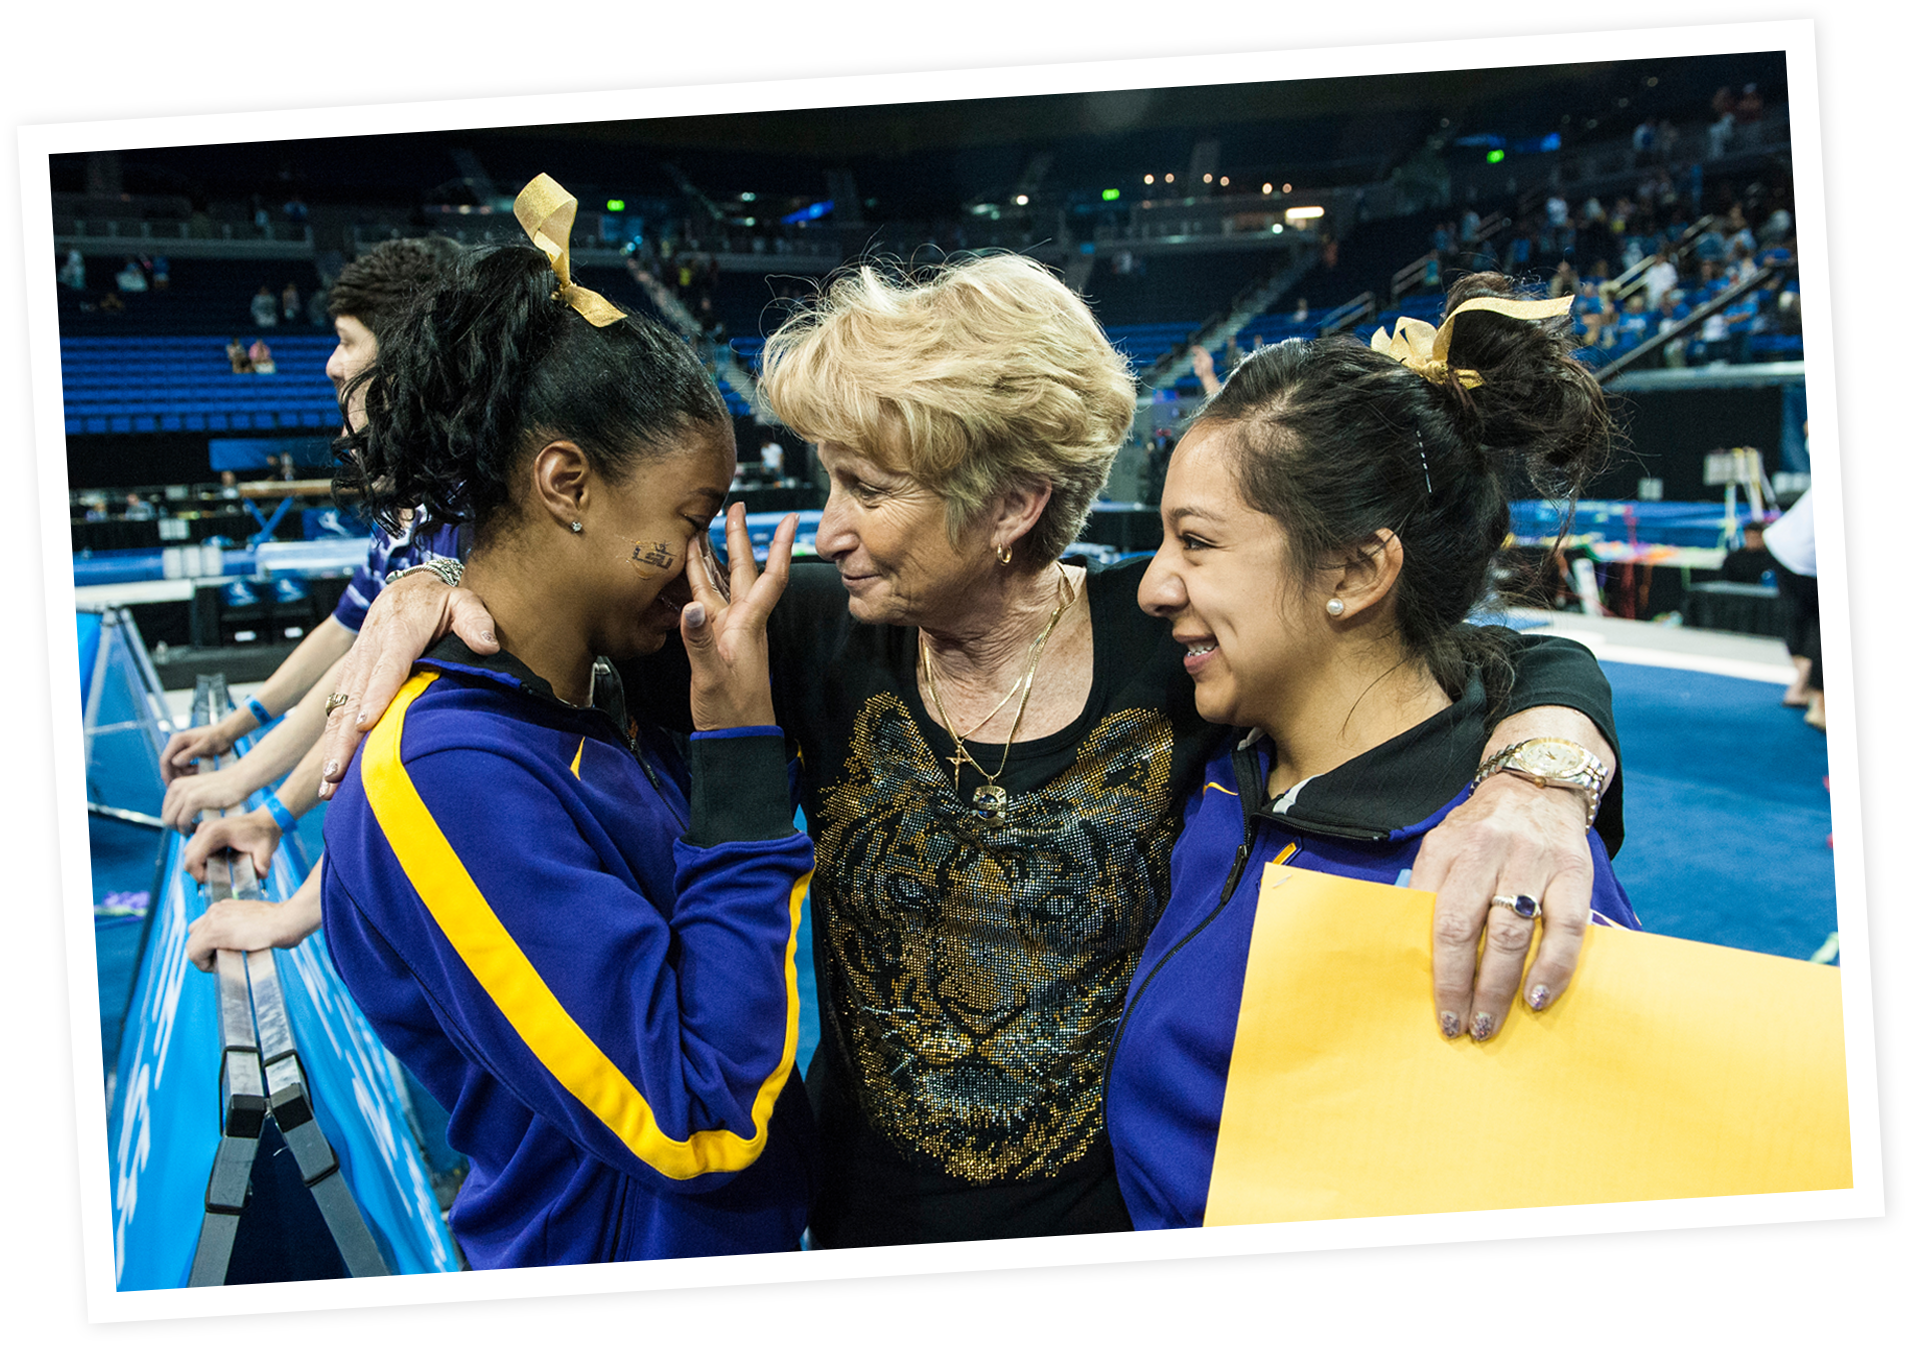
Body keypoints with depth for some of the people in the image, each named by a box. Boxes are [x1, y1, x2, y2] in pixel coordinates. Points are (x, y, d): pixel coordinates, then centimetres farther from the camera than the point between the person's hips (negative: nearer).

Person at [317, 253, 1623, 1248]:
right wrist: (436, 589, -19)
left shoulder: (1169, 638, -17)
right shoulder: (825, 641, -9)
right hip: (869, 1221, 2)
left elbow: (1526, 659, -18)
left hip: (1142, 1217, -2)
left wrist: (1538, 778, -39)